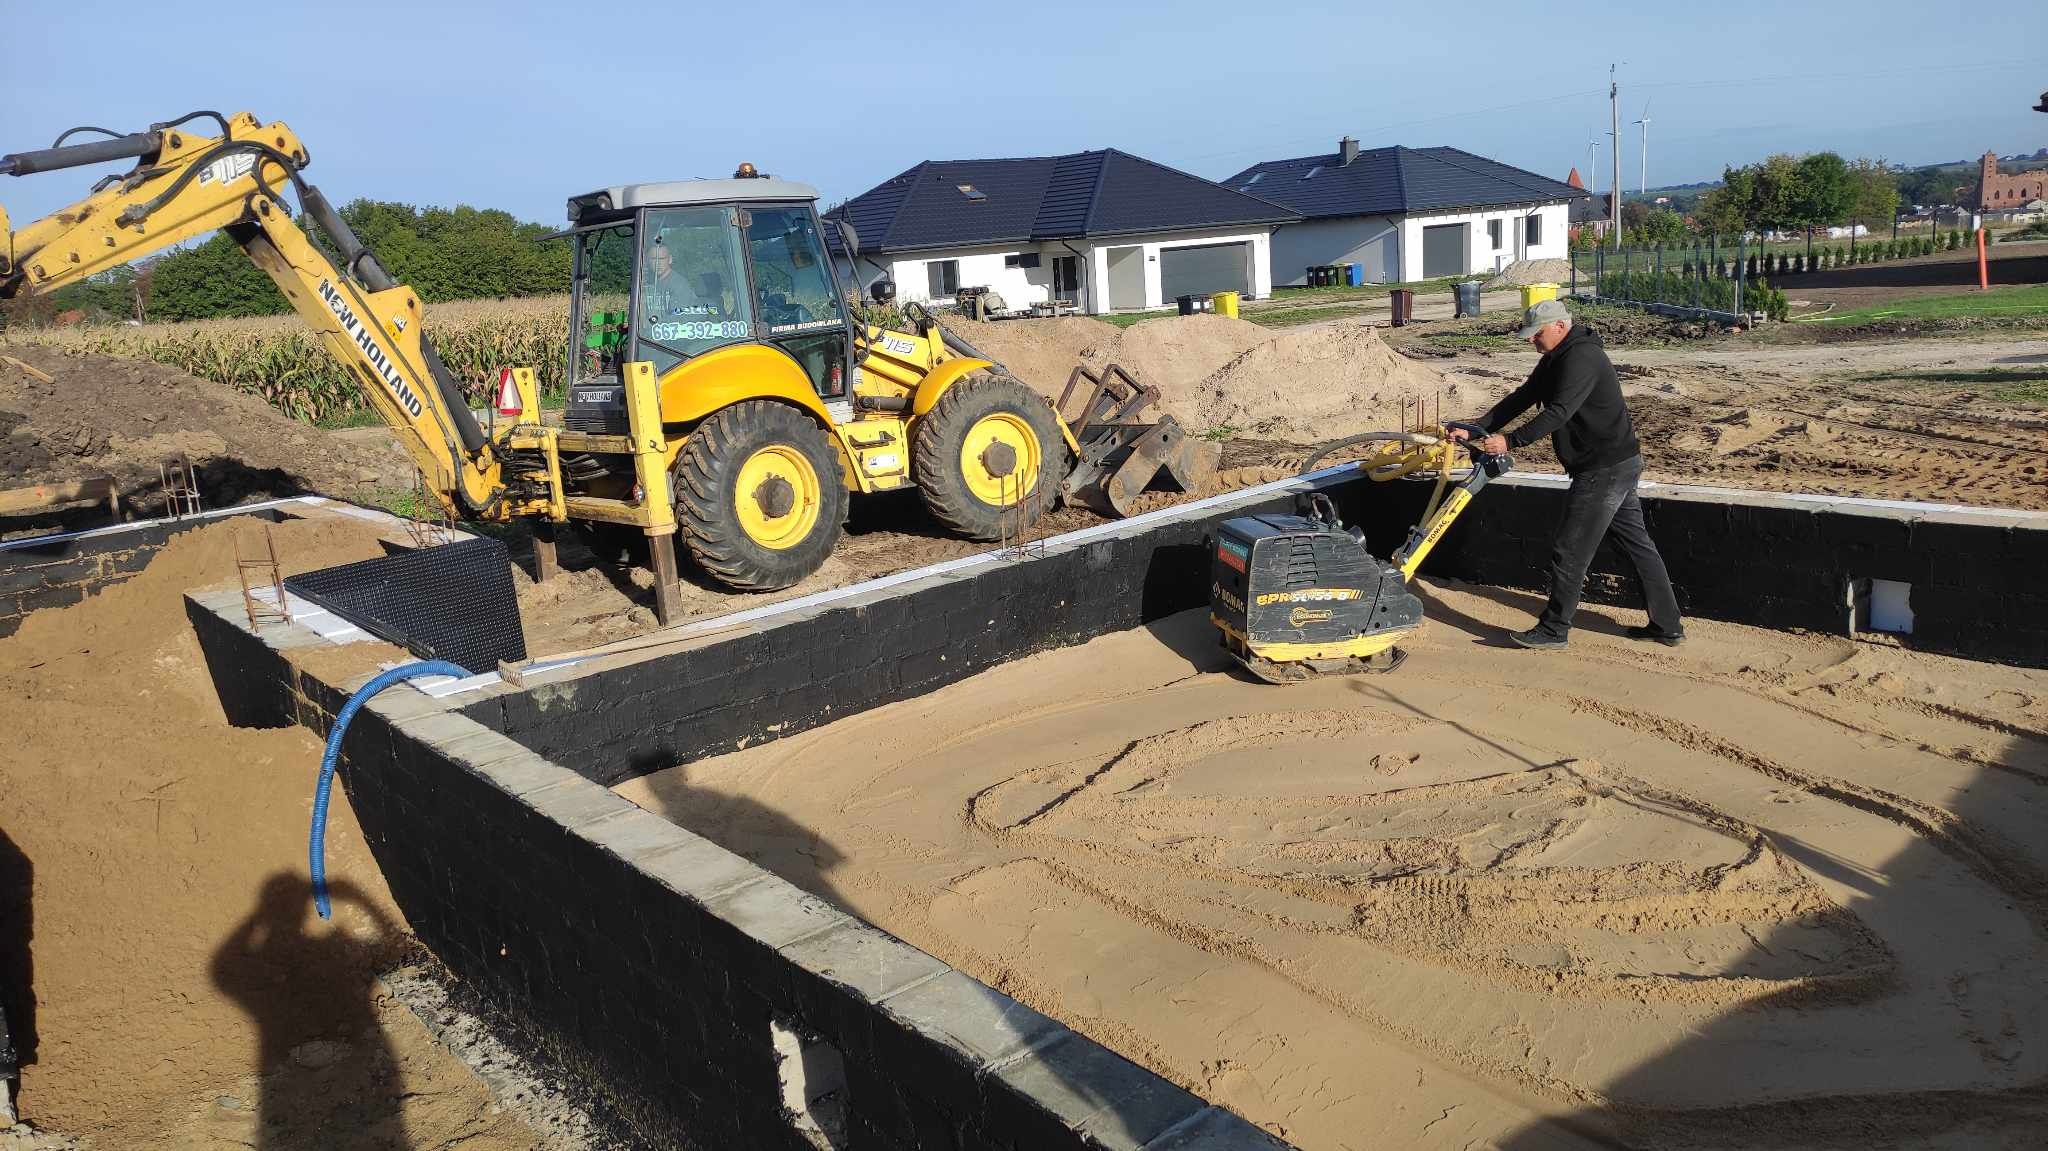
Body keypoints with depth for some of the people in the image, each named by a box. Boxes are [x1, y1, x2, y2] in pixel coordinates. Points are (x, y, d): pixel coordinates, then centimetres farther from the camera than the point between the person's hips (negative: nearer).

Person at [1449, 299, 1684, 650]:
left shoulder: (1581, 358, -18)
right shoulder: (1557, 359, 15)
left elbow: (1558, 412, -29)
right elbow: (1521, 399, 13)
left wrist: (1511, 441, -33)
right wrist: (1475, 429, 5)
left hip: (1605, 469, -11)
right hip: (1620, 463, 11)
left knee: (1569, 552, -4)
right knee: (1638, 545, 14)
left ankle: (1553, 630, 5)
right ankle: (1668, 627, 22)